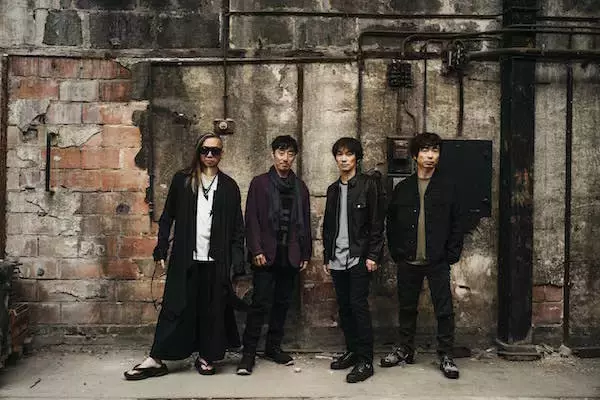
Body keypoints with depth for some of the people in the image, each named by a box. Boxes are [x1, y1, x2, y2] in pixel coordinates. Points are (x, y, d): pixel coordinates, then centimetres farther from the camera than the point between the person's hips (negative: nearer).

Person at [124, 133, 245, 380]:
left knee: (212, 309, 5)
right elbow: (167, 217, 8)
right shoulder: (182, 181, 7)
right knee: (175, 307, 2)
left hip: (216, 260, 0)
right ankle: (156, 359, 8)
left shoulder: (229, 186, 7)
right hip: (185, 258, 0)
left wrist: (237, 261, -2)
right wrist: (161, 250, 1)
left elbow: (237, 227, 6)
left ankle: (206, 357, 18)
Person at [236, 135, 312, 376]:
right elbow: (252, 219, -3)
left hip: (290, 256, 4)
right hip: (266, 255, -4)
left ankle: (273, 347, 21)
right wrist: (256, 250, -11)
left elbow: (305, 223, 14)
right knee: (260, 302, -6)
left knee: (283, 303, 9)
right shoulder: (260, 183, 3)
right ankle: (249, 352, 1)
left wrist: (305, 254, 10)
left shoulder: (300, 187, 13)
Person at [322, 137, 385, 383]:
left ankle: (365, 361, -3)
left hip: (359, 258, -6)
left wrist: (373, 255, -13)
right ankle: (352, 351, 21)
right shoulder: (333, 189, 15)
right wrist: (327, 257, 15)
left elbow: (377, 223, -7)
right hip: (338, 259, 6)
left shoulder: (368, 185, -3)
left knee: (359, 306, -8)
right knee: (344, 307, 9)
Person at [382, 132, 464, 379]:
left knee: (444, 310, 1)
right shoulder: (403, 188, 7)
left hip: (438, 262, -2)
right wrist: (396, 254, 2)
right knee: (407, 308, 12)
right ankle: (405, 350, 27)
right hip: (408, 262, 2)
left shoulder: (447, 187, 2)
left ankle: (445, 356, 13)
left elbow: (456, 224, 2)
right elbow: (391, 223, 9)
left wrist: (452, 255, -5)